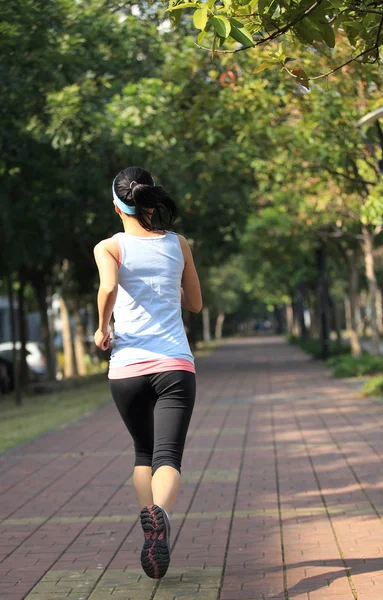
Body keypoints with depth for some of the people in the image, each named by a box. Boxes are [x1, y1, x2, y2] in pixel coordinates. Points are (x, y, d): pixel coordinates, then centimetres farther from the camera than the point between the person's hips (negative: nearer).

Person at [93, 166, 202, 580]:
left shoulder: (109, 248, 2)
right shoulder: (179, 245, 10)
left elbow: (108, 287, -20)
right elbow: (195, 303, 19)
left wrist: (102, 328, -4)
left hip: (127, 367, 0)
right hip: (174, 366, 0)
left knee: (144, 452, 22)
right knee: (168, 457, -10)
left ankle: (148, 515, 5)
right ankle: (160, 511, -39)